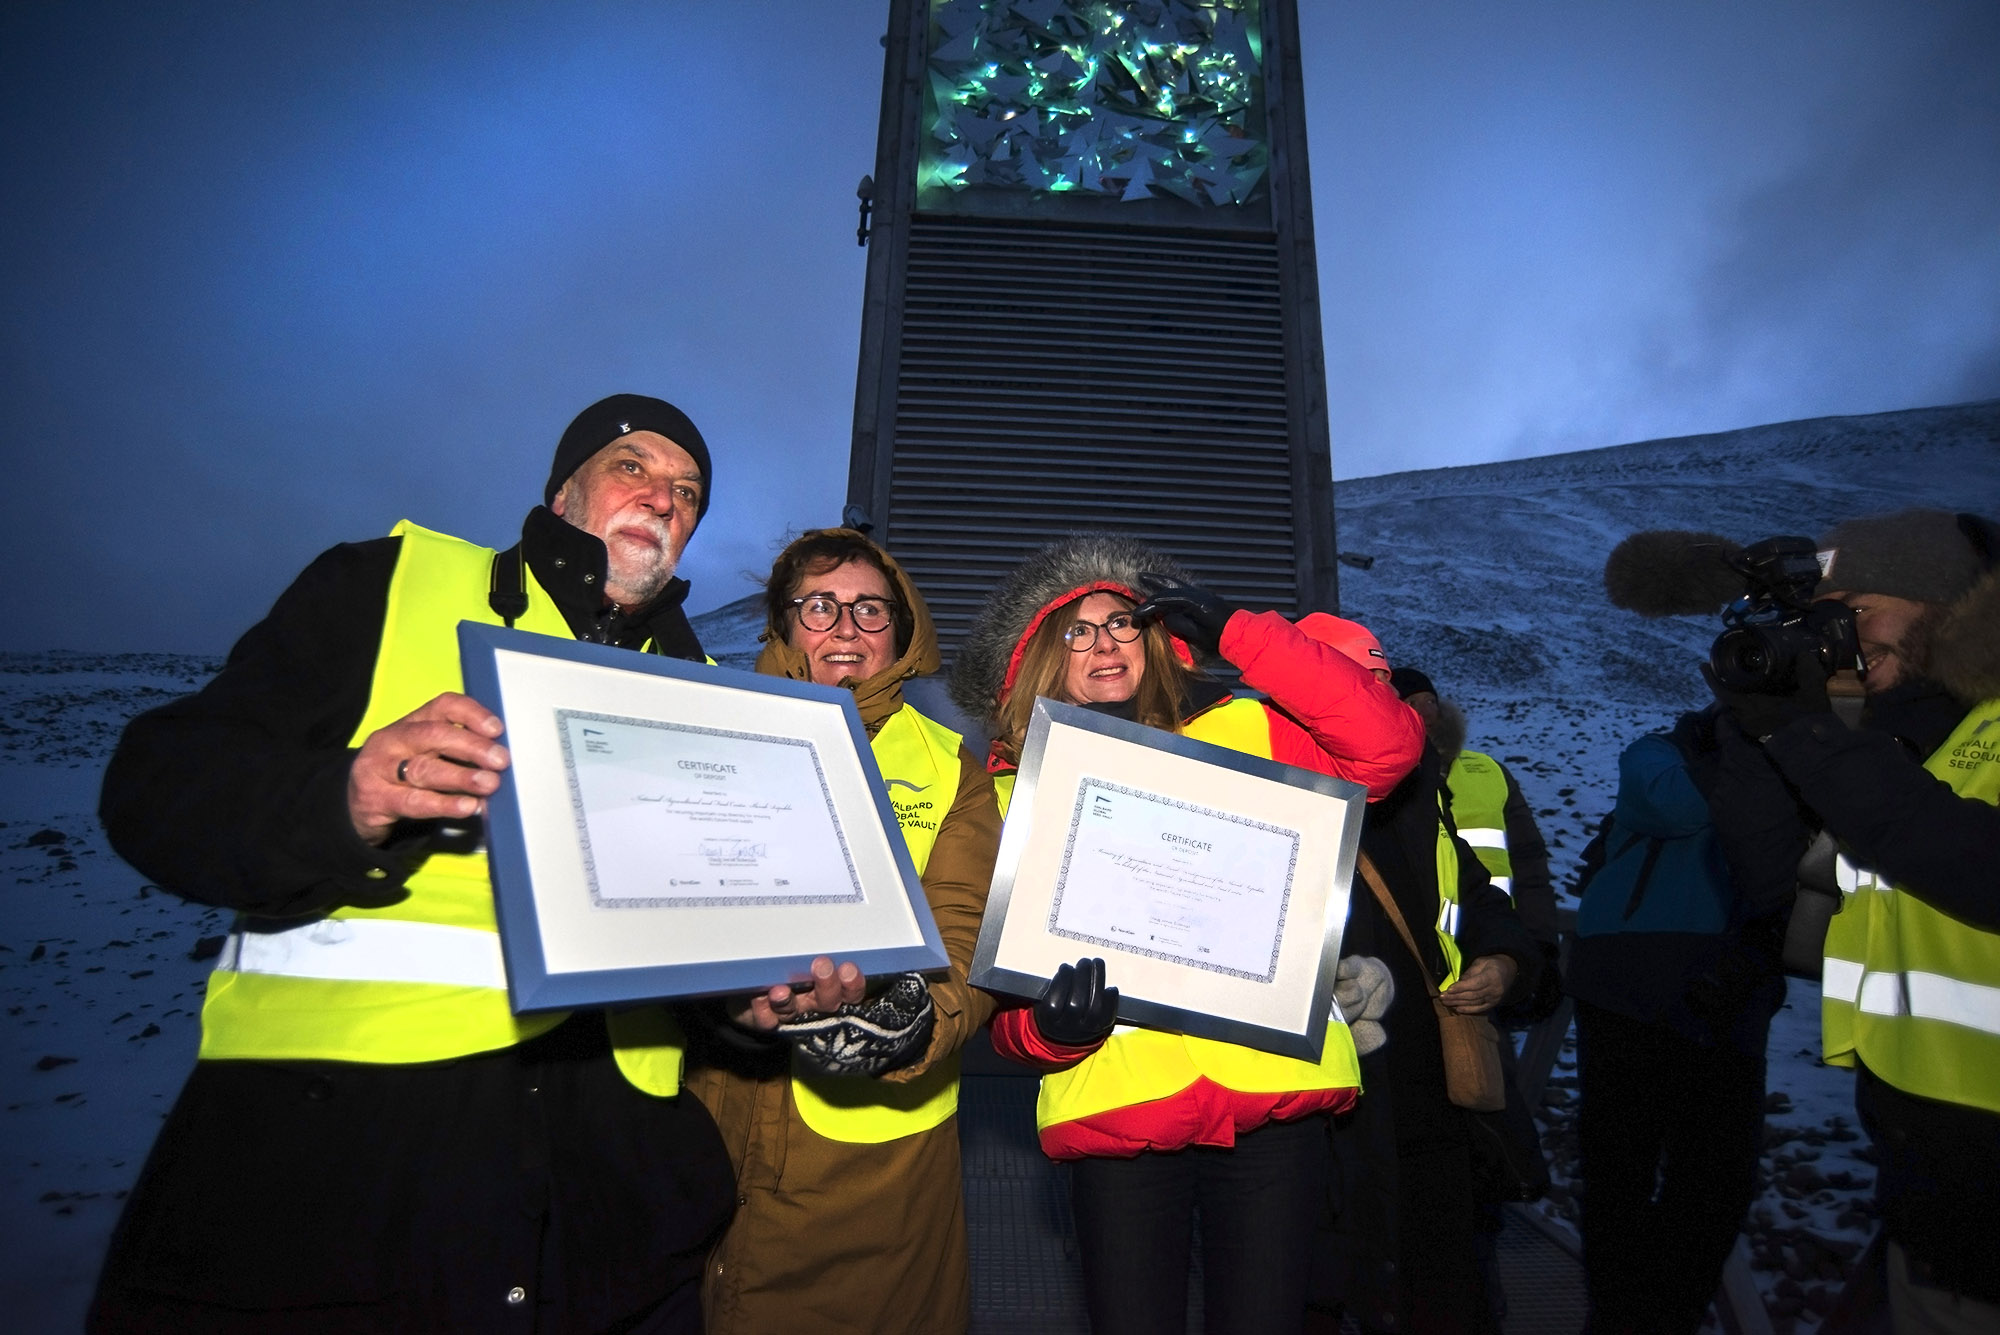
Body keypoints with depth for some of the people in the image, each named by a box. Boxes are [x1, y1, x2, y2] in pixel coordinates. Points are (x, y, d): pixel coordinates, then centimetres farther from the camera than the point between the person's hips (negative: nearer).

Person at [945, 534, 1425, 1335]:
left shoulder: (1241, 736, 5)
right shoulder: (1017, 793, 5)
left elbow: (1386, 745, -9)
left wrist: (1235, 633, -9)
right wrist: (1051, 1028, -18)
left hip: (1273, 1096, 0)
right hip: (1116, 1112, 0)